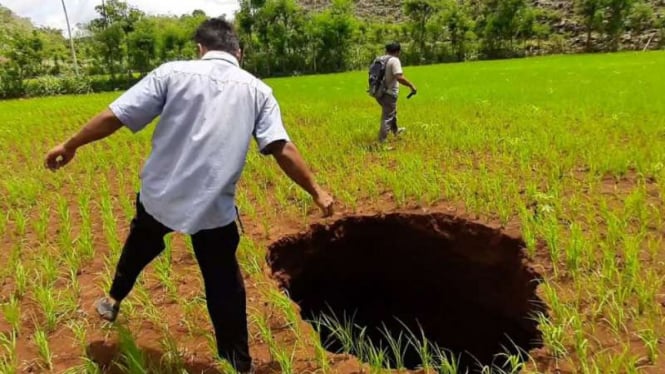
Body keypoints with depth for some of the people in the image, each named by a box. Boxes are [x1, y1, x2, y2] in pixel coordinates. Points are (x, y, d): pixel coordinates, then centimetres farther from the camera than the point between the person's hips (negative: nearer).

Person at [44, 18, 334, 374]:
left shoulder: (173, 73, -3)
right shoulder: (256, 89, 0)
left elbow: (114, 116, -5)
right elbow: (282, 149, -9)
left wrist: (70, 146, 9)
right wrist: (316, 191, -1)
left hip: (159, 195, 2)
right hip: (214, 208, -1)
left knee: (140, 246, 32)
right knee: (224, 287, 12)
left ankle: (112, 301, 56)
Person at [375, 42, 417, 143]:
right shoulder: (394, 60, -15)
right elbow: (399, 77, -27)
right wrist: (411, 86, -17)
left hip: (379, 93, 9)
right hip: (388, 94, -9)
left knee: (391, 112, 29)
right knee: (387, 118, -2)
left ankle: (395, 130, 50)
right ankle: (382, 142, -2)